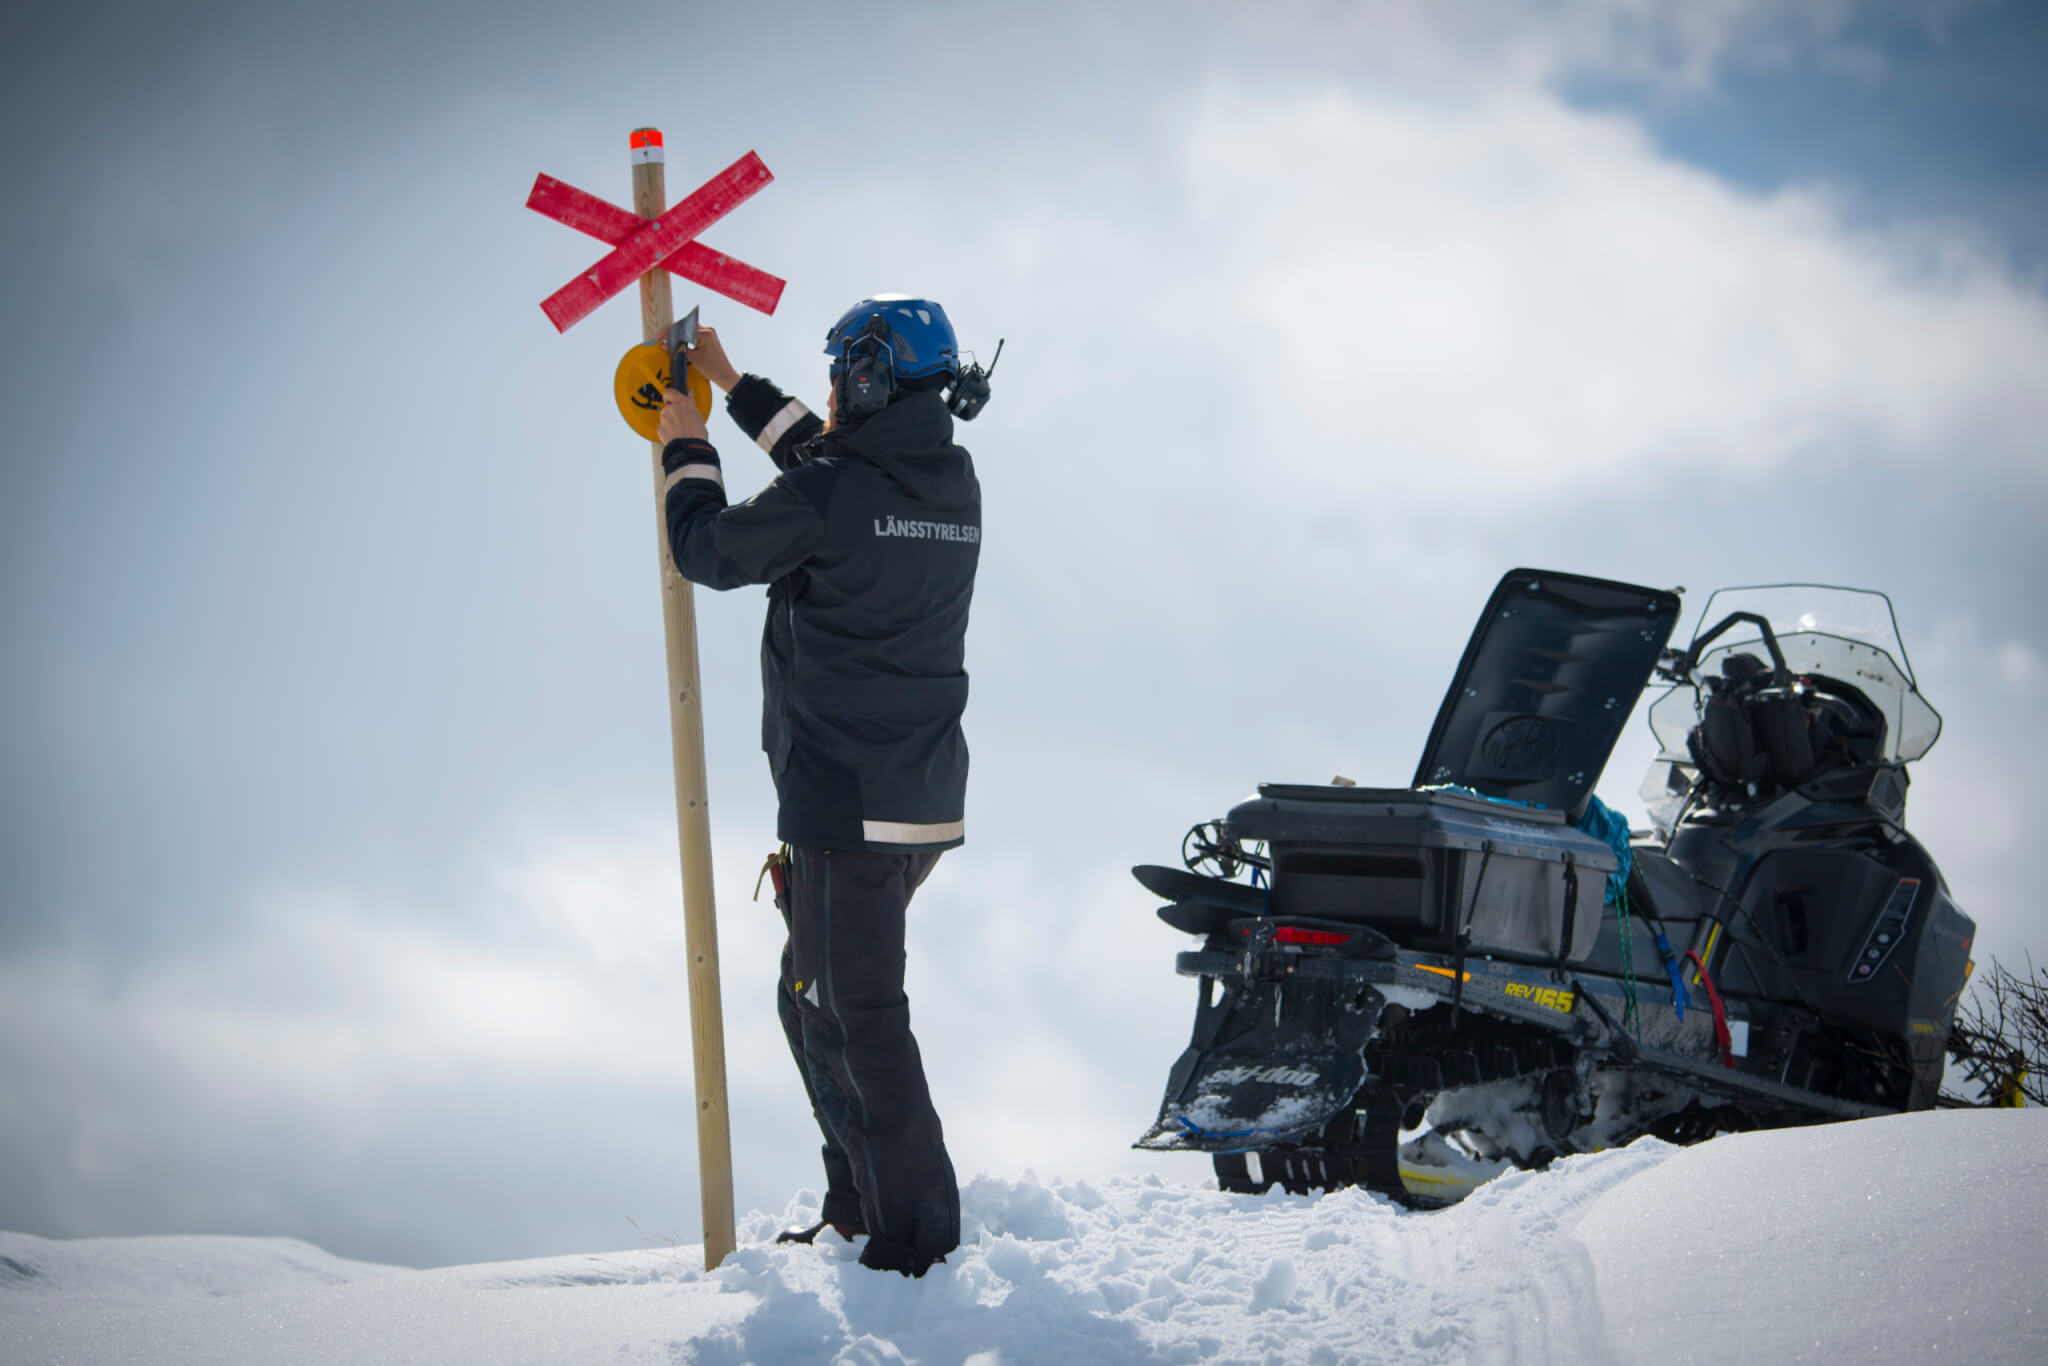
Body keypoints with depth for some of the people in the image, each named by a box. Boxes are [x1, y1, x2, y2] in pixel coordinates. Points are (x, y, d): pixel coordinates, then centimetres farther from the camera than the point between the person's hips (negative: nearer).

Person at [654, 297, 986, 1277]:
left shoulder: (825, 496, -16)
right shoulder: (953, 486, 8)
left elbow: (708, 551, 0)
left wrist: (686, 451, 17)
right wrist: (732, 384, 35)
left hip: (845, 807, -9)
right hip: (927, 802, 9)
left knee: (860, 1015, -5)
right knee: (813, 1000, 20)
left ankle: (917, 1233, -6)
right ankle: (861, 1209, 25)